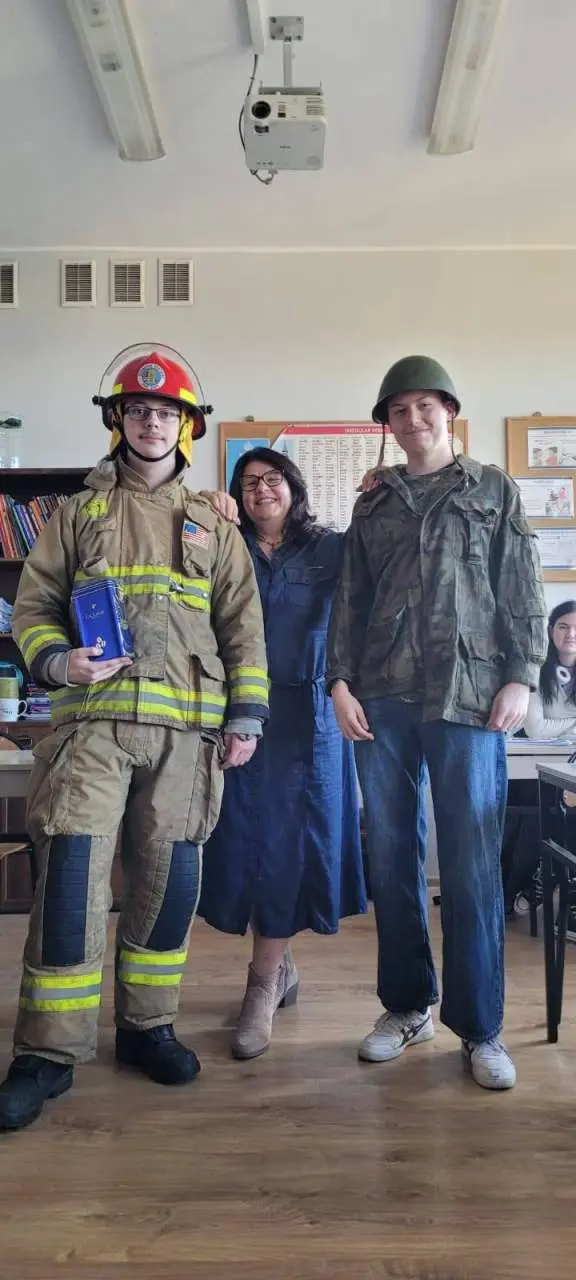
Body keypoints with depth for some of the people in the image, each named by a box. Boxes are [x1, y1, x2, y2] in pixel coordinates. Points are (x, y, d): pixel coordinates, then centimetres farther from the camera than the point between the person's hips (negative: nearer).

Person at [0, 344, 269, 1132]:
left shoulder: (212, 527, 15)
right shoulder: (78, 515, 13)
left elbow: (243, 626, 11)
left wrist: (246, 715, 2)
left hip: (185, 727, 2)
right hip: (92, 720, -1)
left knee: (169, 880, 6)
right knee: (70, 877, -6)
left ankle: (147, 1026, 24)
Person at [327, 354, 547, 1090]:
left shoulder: (494, 491, 11)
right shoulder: (372, 505, 17)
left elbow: (521, 592, 5)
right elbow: (349, 601, 12)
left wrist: (521, 677, -6)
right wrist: (340, 681, 1)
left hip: (468, 695, -2)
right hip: (381, 699, 3)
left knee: (472, 864, -3)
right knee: (391, 857, 7)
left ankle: (479, 1027, 10)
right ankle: (406, 1005, 21)